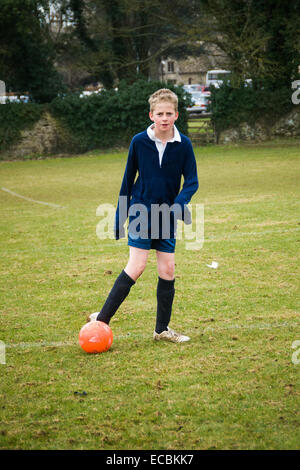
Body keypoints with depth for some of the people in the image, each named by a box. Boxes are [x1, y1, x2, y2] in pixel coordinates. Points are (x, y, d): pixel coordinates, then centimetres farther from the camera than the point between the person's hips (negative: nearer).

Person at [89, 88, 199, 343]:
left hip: (167, 216, 2)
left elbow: (192, 181, -3)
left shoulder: (183, 144, -5)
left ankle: (162, 329, 16)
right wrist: (120, 217, 7)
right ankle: (102, 319, -6)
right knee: (137, 265, -13)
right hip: (141, 211, -2)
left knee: (168, 270, 4)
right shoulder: (139, 141, -5)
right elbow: (128, 179, 4)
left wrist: (180, 204, -23)